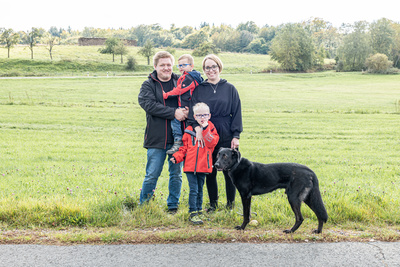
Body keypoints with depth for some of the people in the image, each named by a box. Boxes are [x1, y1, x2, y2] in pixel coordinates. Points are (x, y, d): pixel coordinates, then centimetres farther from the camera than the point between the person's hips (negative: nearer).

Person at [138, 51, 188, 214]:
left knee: (176, 174, 10)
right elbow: (149, 104, -13)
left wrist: (187, 111, -15)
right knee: (152, 175, 1)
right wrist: (174, 112, -19)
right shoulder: (148, 85, 3)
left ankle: (173, 206, 25)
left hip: (177, 137, 2)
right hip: (156, 138, -2)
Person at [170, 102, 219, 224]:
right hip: (190, 165, -1)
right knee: (193, 190, -6)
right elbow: (184, 147, 9)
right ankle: (193, 213, -2)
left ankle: (199, 211, 27)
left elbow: (211, 143, -13)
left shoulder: (211, 129, 5)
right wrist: (177, 156, -5)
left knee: (200, 190, 13)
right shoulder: (189, 130, 5)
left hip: (203, 166, 1)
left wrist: (205, 129, -17)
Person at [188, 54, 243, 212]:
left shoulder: (230, 89, 5)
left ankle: (230, 204, 19)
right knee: (210, 172, 7)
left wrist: (236, 136, -3)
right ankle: (213, 203, 23)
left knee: (229, 171, 2)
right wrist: (197, 127, -20)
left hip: (226, 137, -1)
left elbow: (236, 113, 4)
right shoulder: (199, 89, 6)